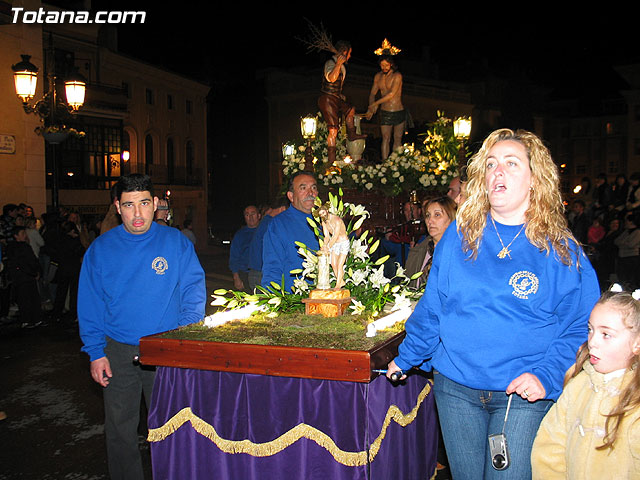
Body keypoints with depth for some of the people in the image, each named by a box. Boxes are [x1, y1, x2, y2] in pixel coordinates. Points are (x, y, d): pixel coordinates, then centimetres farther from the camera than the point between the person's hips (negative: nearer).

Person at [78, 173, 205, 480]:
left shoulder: (176, 242, -3)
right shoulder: (100, 248, 0)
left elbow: (194, 289, -2)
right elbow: (90, 305, 2)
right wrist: (96, 352, -4)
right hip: (118, 352, 1)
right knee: (120, 429, 12)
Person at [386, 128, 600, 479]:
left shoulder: (561, 251, -5)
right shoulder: (459, 236, 1)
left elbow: (581, 328, -4)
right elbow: (431, 308, 9)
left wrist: (545, 376, -17)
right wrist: (406, 358, 13)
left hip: (523, 397, -2)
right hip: (455, 388, 2)